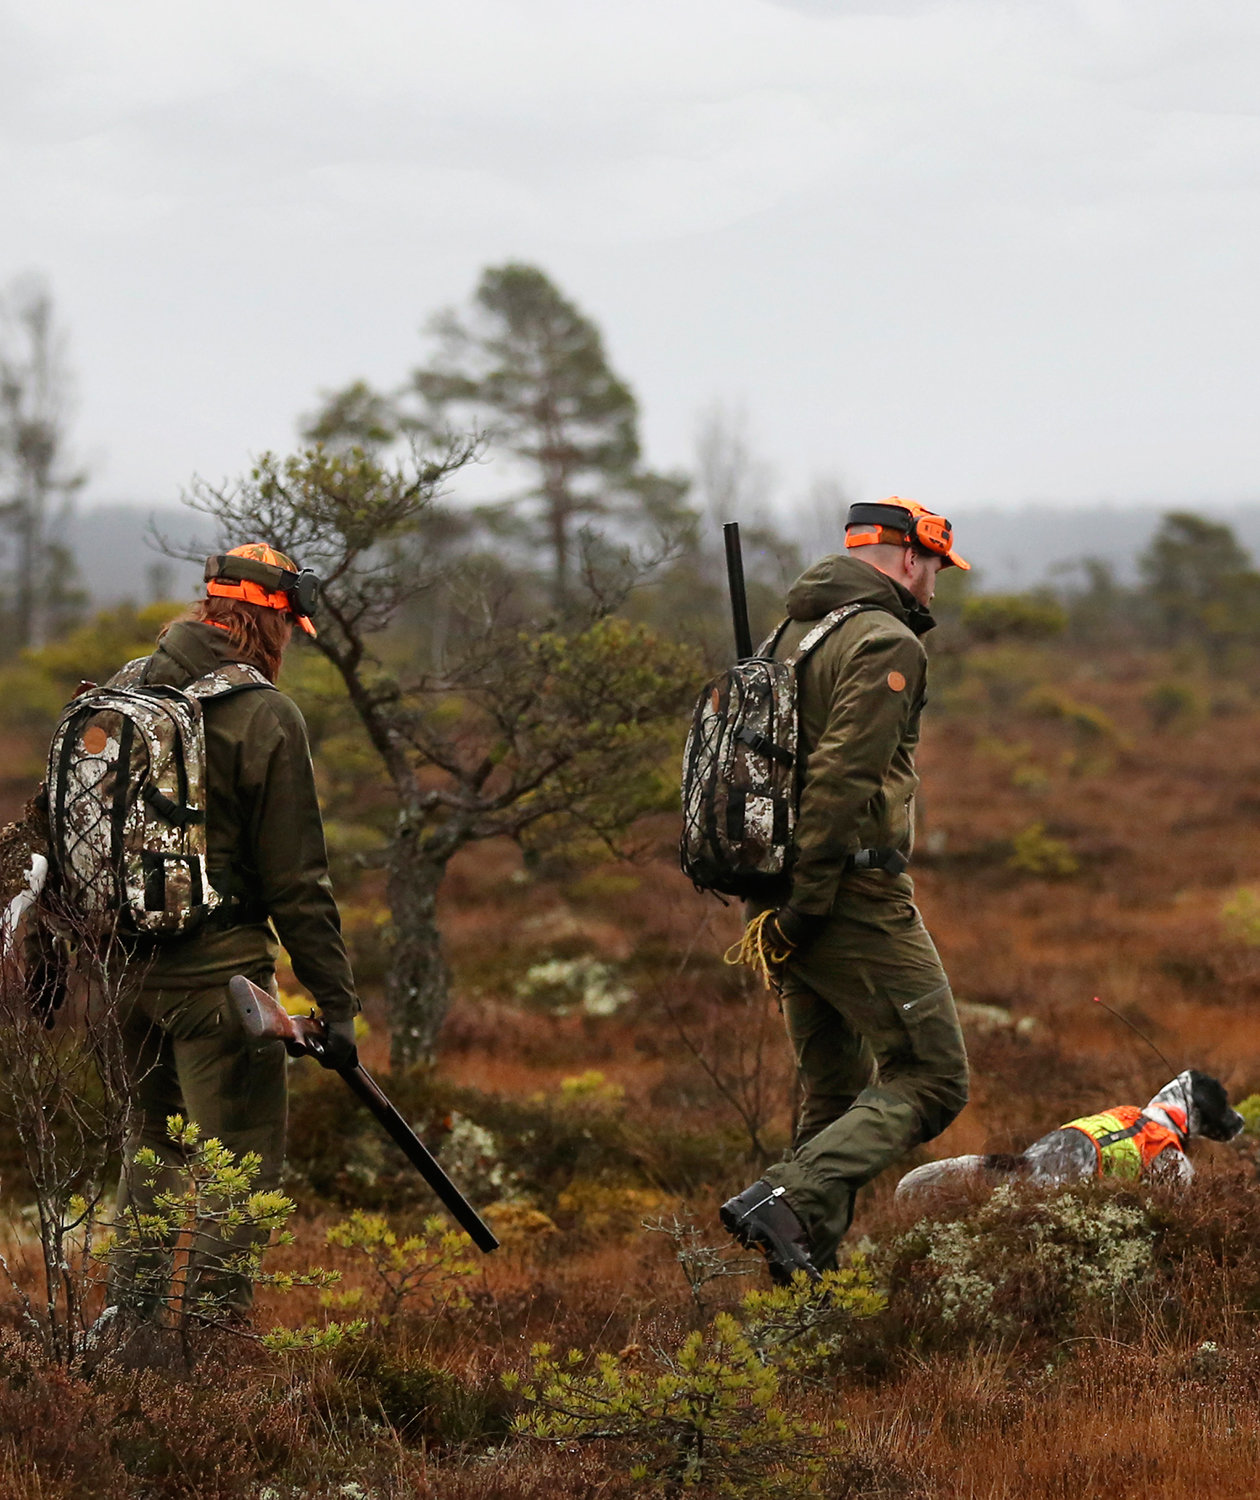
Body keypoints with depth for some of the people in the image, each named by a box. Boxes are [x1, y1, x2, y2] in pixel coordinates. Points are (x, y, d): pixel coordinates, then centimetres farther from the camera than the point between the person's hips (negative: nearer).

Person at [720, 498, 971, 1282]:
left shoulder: (788, 637, 17)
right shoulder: (886, 644, -12)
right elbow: (843, 779, -21)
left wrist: (773, 901, 14)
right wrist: (808, 902, -20)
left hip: (791, 899, 9)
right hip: (857, 895, -9)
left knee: (836, 1092, 16)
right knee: (931, 1077, -5)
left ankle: (812, 1260, 12)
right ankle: (785, 1202, -20)